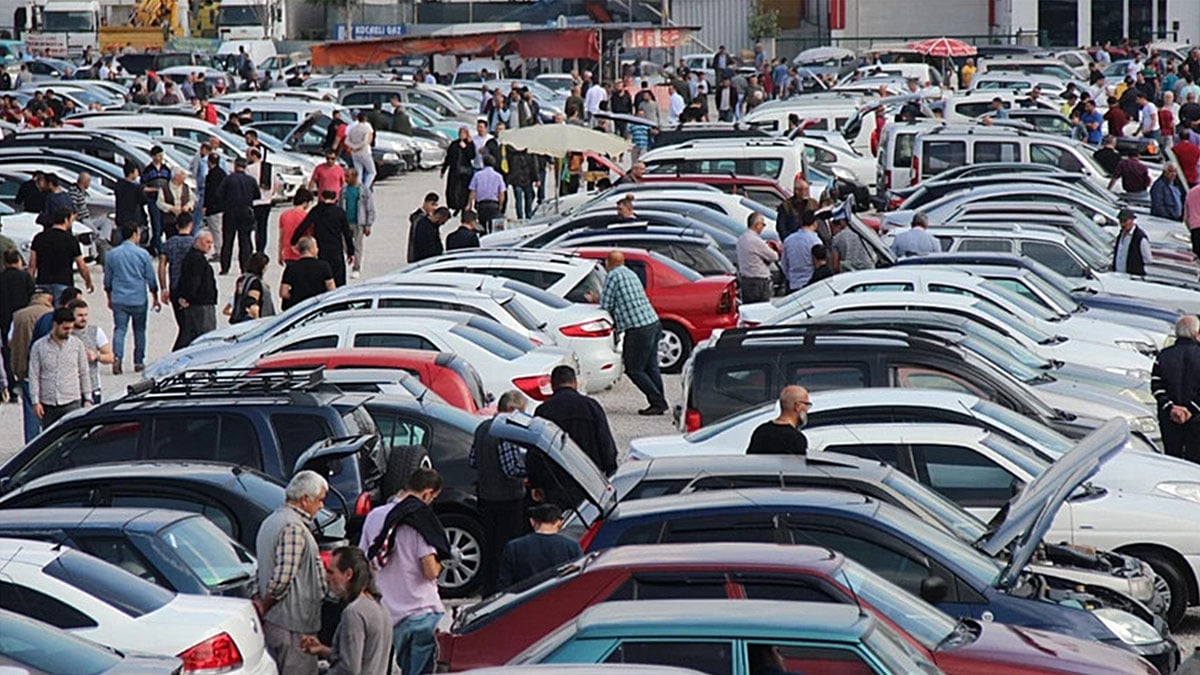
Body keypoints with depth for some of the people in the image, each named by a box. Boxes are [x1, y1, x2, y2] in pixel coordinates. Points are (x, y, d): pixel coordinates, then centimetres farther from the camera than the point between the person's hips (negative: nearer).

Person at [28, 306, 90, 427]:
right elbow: (34, 376, 1)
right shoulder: (38, 346, 1)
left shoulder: (77, 344, 4)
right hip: (48, 404, 1)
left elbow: (84, 373, 8)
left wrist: (88, 399, 5)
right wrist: (35, 401, -5)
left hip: (72, 402, -1)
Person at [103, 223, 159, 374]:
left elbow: (107, 279, 11)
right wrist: (155, 298, 11)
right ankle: (139, 362, 15)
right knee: (139, 330, 11)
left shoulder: (112, 254, 3)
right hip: (138, 299, -2)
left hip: (119, 299, 2)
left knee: (119, 329, 1)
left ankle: (117, 357, -20)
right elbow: (151, 278, 1)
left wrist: (109, 298, 24)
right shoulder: (142, 254, -4)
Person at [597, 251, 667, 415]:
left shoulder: (613, 276, -8)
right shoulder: (630, 274, 18)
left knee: (634, 370, -1)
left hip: (638, 329, -9)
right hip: (654, 323, 9)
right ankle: (658, 403, 12)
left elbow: (605, 305, -7)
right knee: (651, 367, 12)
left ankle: (658, 402, -5)